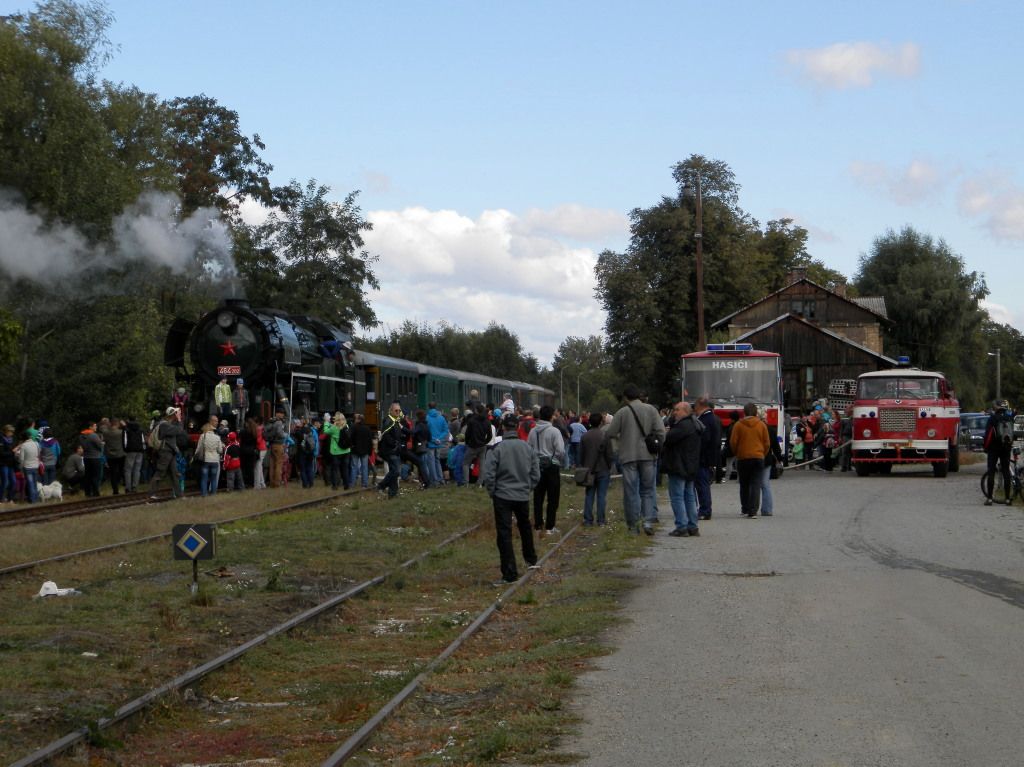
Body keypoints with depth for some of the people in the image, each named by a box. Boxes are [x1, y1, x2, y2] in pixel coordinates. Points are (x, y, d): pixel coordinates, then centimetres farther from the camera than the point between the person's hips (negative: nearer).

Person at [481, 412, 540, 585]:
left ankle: (510, 574, -4)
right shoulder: (528, 448, -1)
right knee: (525, 527, 28)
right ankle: (531, 559, 44)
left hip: (502, 497, -4)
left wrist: (492, 493, 1)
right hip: (523, 496, 4)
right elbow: (536, 475, 4)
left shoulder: (496, 449, -14)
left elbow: (488, 476, -15)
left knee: (504, 534, -1)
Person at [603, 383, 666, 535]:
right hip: (647, 456, 2)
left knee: (631, 491, 5)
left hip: (629, 456, -2)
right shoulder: (651, 410, 0)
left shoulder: (622, 412, -5)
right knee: (647, 490, 10)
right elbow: (661, 431, -5)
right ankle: (648, 520, -6)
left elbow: (611, 433, -4)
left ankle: (633, 524, 6)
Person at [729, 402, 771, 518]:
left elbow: (733, 442, -2)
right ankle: (753, 511, -11)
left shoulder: (738, 425, -5)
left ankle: (745, 509, 19)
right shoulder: (762, 425, 0)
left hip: (742, 458, 0)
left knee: (744, 485, 14)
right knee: (756, 485, -2)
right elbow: (767, 443, 4)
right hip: (758, 458, 0)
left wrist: (736, 453, 15)